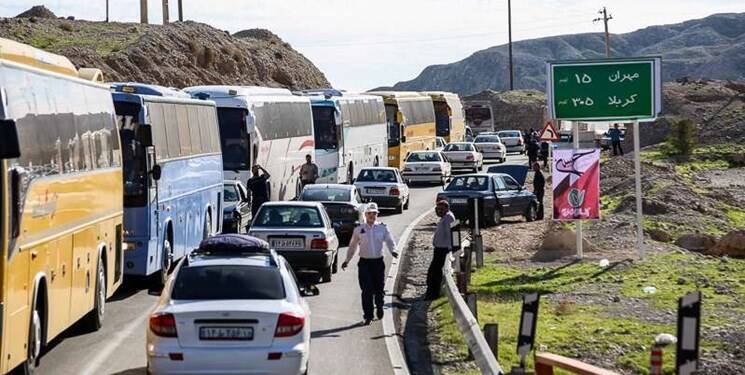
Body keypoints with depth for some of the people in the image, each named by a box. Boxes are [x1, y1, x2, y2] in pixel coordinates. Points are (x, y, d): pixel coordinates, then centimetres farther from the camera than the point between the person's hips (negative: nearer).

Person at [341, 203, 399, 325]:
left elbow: (390, 241, 1)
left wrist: (393, 251, -19)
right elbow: (353, 245, 12)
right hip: (364, 263, 0)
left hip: (378, 262, 0)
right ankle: (368, 316, 1)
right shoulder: (359, 229, 5)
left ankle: (379, 306, 37)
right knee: (366, 290, -6)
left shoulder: (382, 228, 5)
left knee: (379, 288, 6)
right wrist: (347, 260, 8)